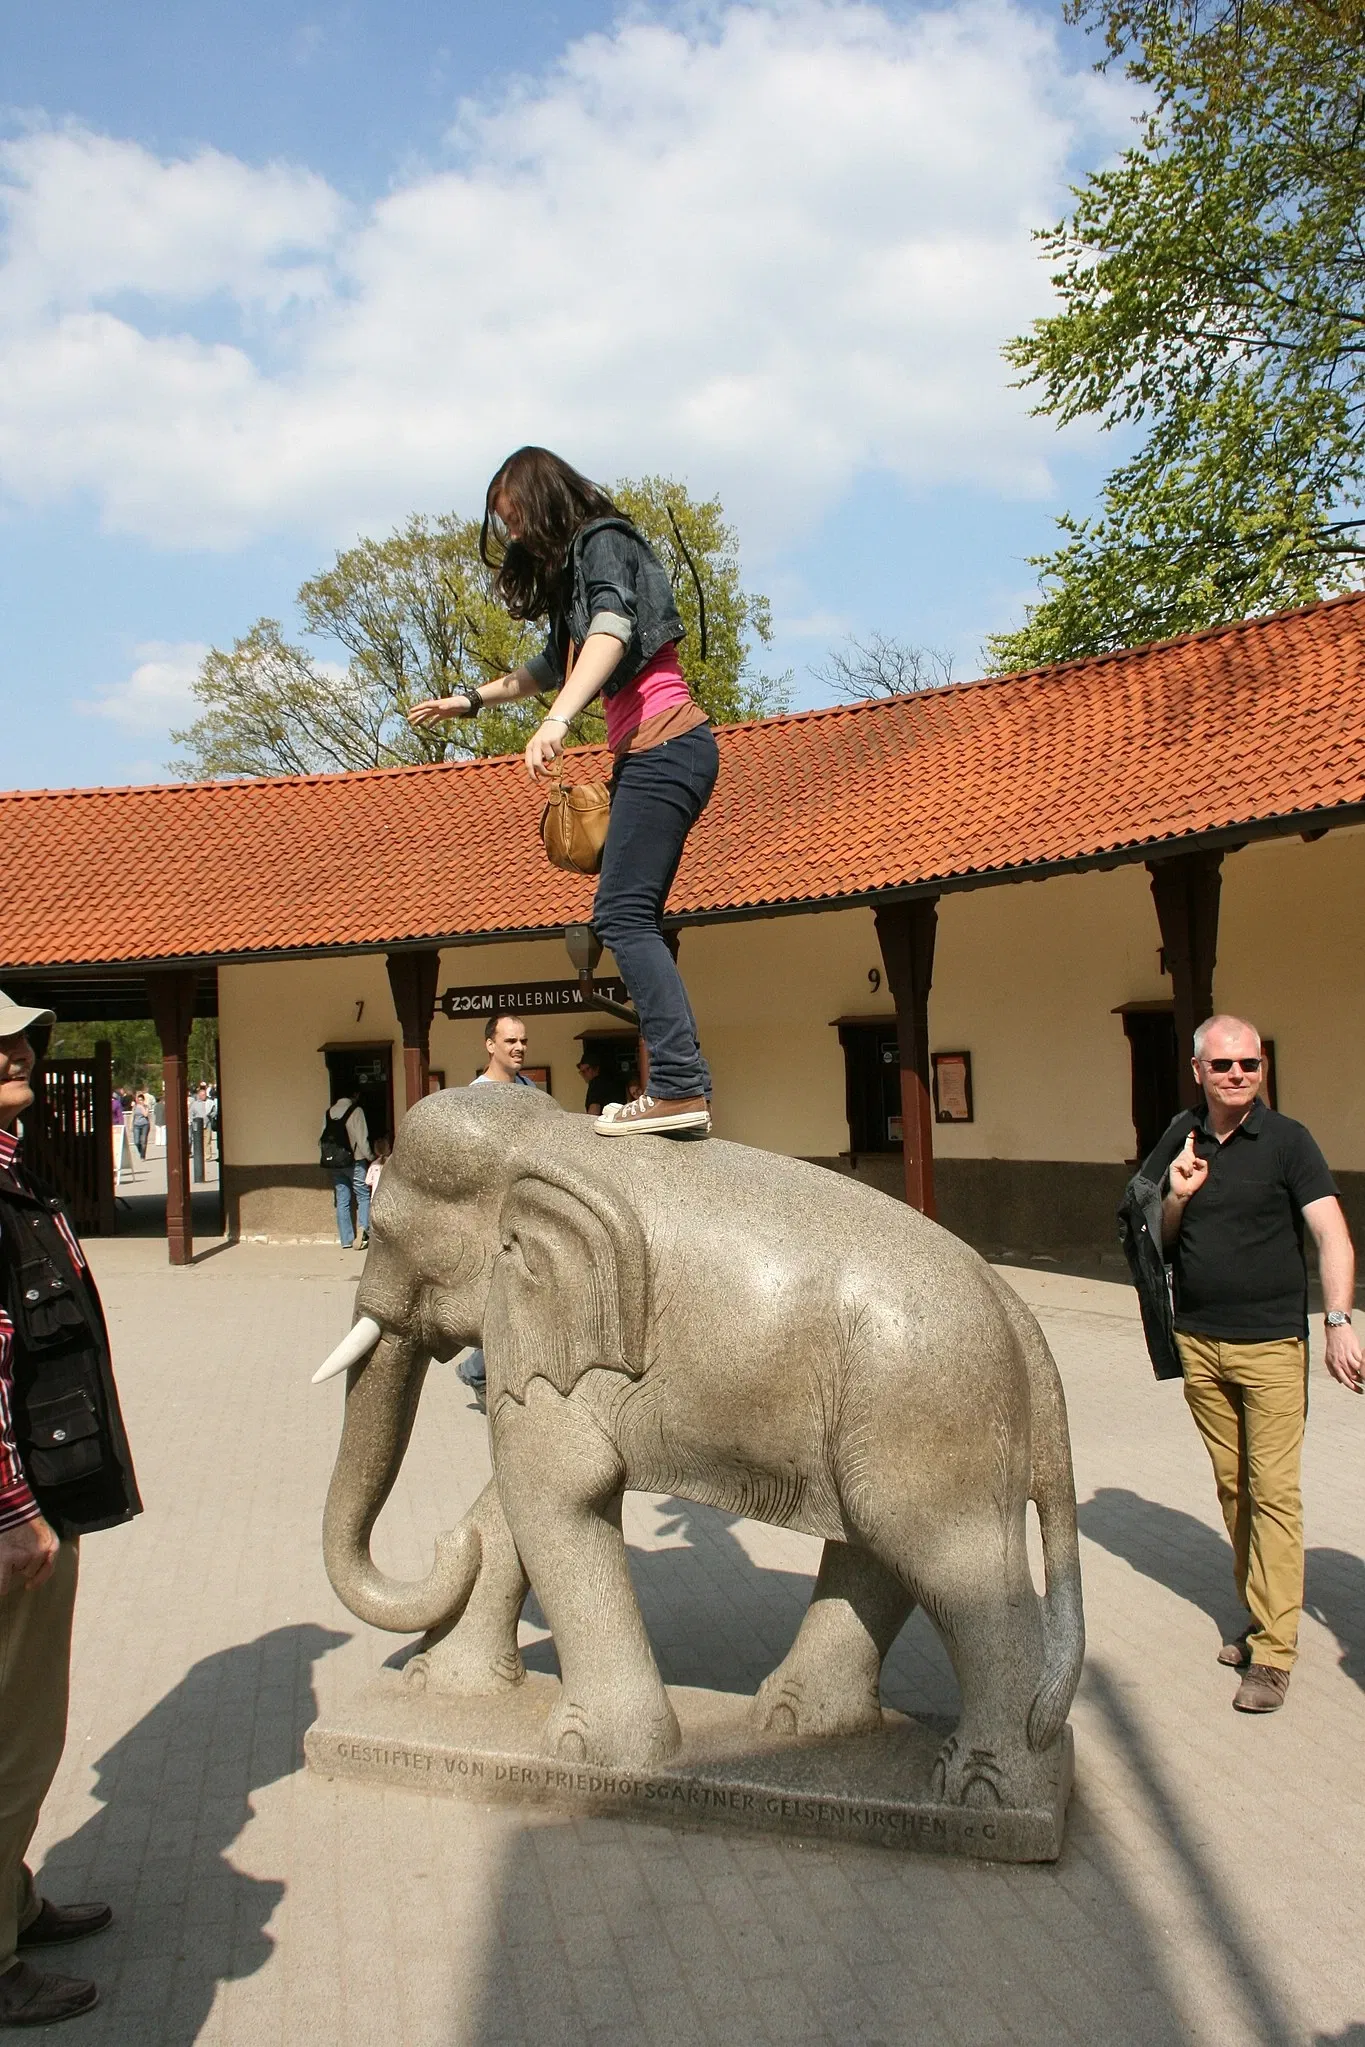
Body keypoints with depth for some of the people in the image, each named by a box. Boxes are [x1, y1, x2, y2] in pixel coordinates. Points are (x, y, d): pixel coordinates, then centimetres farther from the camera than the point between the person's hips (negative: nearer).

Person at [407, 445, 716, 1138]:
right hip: (646, 753, 10)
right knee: (631, 918, 3)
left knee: (623, 913, -19)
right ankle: (680, 1089, -2)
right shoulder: (573, 571, 27)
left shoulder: (604, 542, -1)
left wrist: (557, 722, -34)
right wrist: (469, 700, 47)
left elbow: (612, 631, -21)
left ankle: (680, 1086, -26)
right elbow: (551, 667, 41)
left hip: (665, 741, -10)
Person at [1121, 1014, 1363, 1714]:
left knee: (1273, 1491, -5)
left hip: (1270, 1343, -4)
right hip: (1197, 1341, 4)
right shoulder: (1181, 1138, 6)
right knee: (1232, 1487, 9)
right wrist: (1175, 1199, -9)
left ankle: (1273, 1650, 0)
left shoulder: (1286, 1140, -7)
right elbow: (1161, 1238, 13)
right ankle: (1257, 1614, 21)